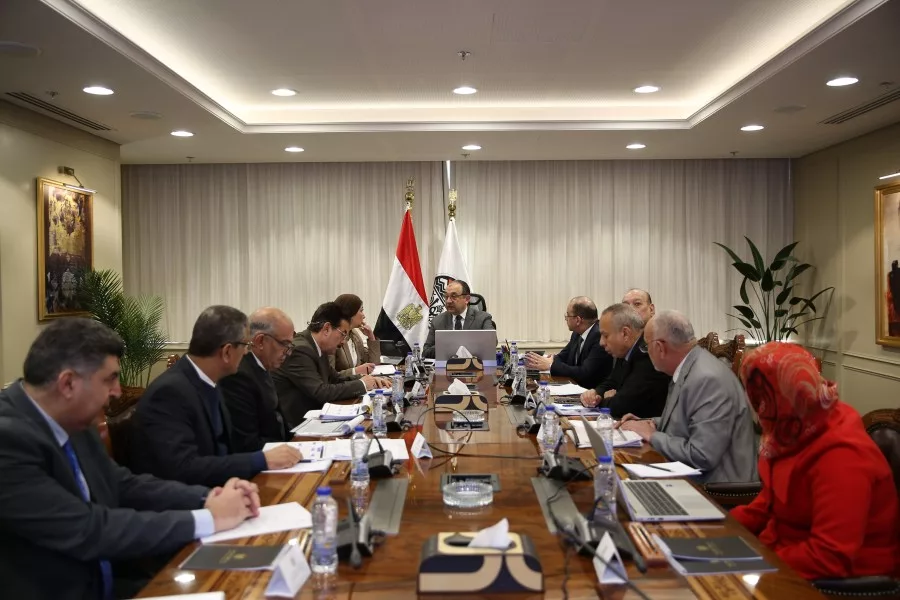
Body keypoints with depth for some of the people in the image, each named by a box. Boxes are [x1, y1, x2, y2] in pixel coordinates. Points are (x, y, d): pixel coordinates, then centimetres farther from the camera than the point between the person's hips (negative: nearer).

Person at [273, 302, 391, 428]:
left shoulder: (318, 348, 7)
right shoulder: (299, 350, -20)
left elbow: (335, 378, 17)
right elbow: (321, 392, -24)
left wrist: (369, 380, 2)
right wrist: (361, 384, -12)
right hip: (294, 424, -8)